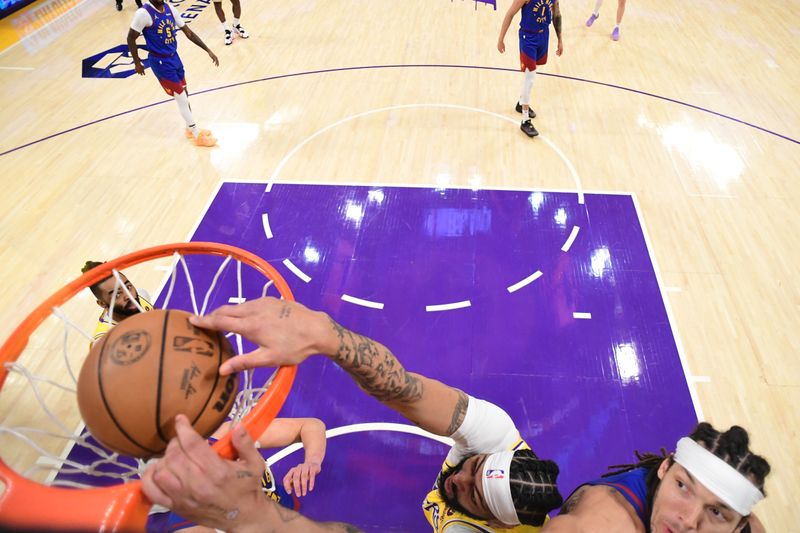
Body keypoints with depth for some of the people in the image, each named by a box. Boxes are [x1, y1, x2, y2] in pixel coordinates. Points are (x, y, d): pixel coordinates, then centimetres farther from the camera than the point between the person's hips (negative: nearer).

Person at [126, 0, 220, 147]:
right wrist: (137, 63, -7)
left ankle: (191, 128, 33)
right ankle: (198, 135, 7)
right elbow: (131, 38, -11)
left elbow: (188, 33, 4)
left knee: (184, 93, 16)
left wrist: (208, 51, -1)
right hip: (160, 62, -7)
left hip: (174, 56, 7)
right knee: (181, 97, -3)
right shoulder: (144, 13, -19)